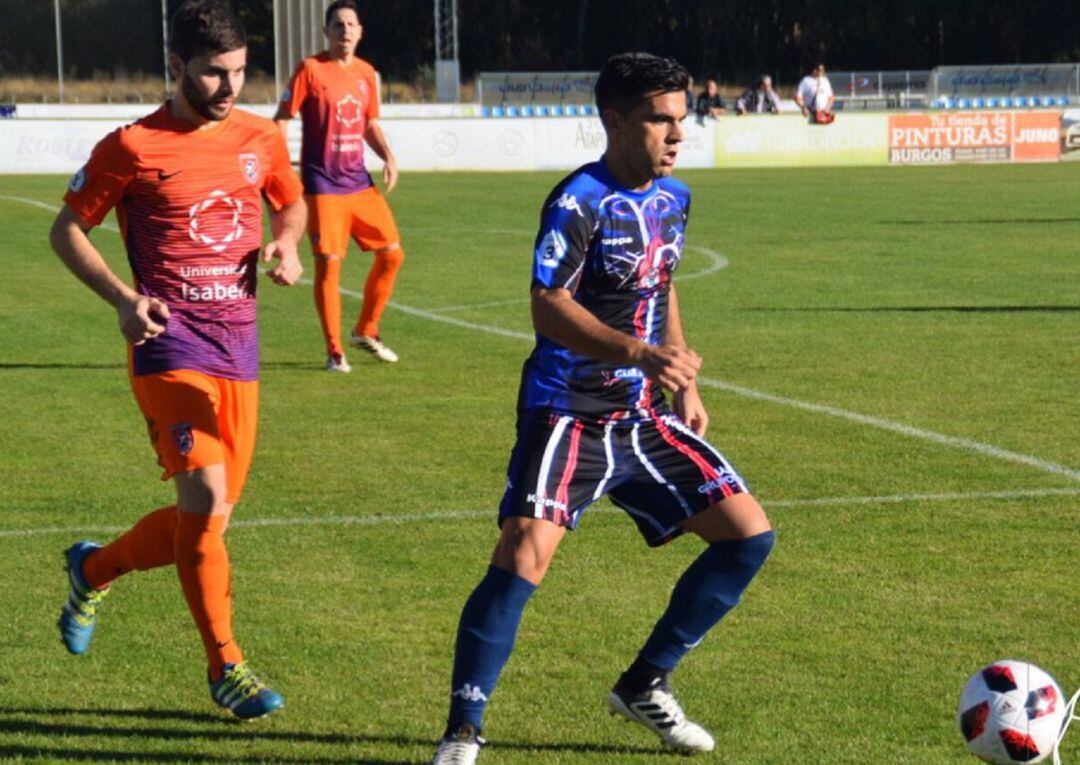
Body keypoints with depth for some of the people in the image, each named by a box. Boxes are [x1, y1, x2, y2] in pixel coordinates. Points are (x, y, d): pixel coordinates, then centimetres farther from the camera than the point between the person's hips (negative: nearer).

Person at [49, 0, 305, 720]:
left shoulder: (262, 139, 8)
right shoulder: (133, 147, -5)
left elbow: (293, 203, 26)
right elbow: (68, 229, 3)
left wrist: (287, 242, 3)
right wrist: (123, 297, -11)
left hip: (239, 343, 5)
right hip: (170, 340, -5)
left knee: (207, 518, 7)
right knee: (206, 495, -20)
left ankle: (94, 569, 36)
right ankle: (226, 666, -7)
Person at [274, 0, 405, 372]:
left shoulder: (366, 73, 10)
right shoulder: (310, 69, -7)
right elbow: (282, 120, -6)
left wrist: (388, 156, 4)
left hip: (359, 181, 6)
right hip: (322, 184, -6)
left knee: (392, 252, 4)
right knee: (328, 264, -7)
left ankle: (365, 331, 21)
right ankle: (334, 351, 4)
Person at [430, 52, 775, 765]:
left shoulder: (673, 198, 9)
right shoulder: (579, 202, -15)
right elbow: (549, 309, -23)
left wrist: (684, 384, 18)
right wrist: (640, 354, -35)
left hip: (641, 417, 8)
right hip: (569, 416, -8)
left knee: (749, 534, 5)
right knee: (522, 558, -22)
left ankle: (646, 686, 18)